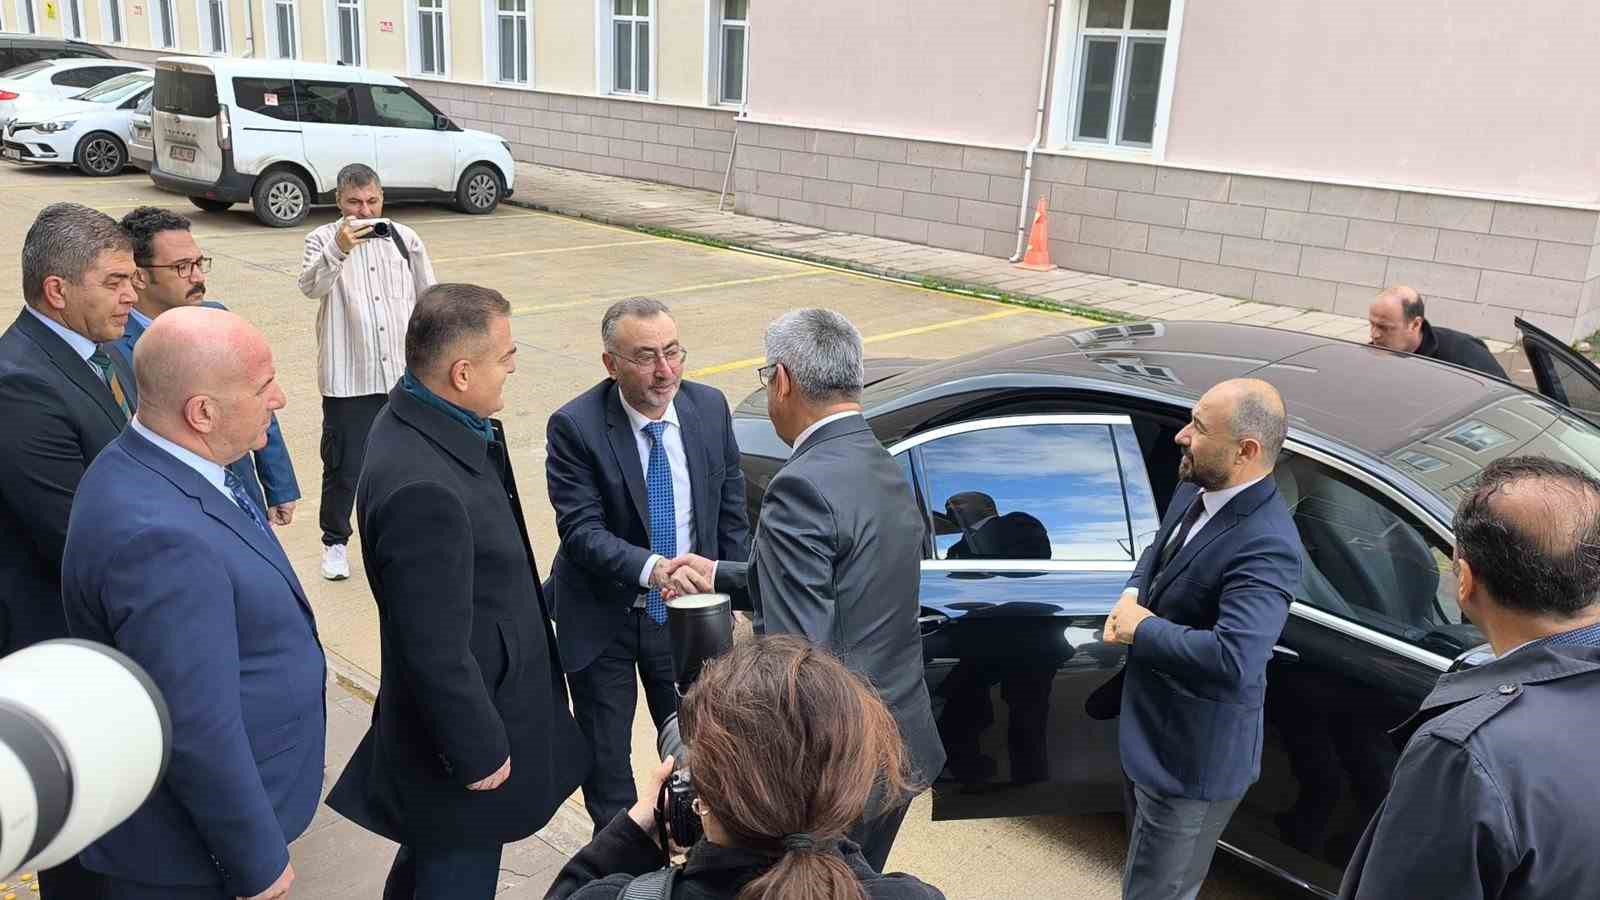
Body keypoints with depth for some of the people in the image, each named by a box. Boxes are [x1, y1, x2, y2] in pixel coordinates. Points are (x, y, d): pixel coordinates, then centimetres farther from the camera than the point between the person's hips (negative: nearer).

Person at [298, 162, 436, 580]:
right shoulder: (324, 240, -3)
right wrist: (338, 250, -41)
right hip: (348, 378, -3)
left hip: (404, 373, 3)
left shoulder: (405, 240, 6)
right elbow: (311, 286, -24)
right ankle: (335, 541, 23)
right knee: (343, 466, 5)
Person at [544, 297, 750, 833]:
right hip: (603, 617, -2)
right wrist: (651, 568, -40)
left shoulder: (710, 408, -8)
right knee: (605, 757, 14)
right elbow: (581, 530, -24)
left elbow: (730, 508, 2)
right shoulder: (575, 427, -20)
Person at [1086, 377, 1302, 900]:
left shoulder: (1266, 546, -30)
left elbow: (1234, 661, -41)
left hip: (1192, 757, -9)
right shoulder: (1193, 491, -2)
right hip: (1148, 731, 9)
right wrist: (1131, 597, -5)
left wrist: (1141, 629, -26)